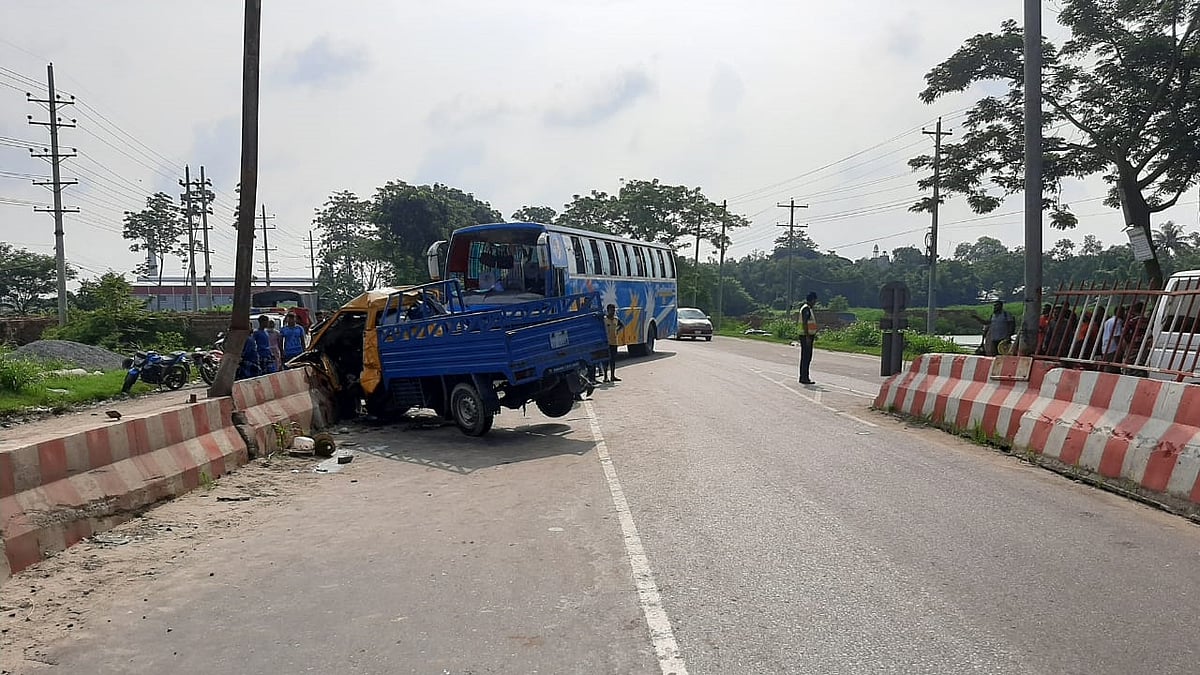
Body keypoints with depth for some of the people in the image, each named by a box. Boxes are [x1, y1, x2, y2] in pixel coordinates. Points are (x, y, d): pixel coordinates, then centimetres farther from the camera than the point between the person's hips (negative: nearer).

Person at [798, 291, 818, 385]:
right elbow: (804, 323, -21)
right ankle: (804, 378, -9)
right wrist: (807, 336, -24)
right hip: (806, 336, -11)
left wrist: (814, 334, 24)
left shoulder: (808, 308, 18)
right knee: (806, 357, -9)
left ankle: (803, 377, 17)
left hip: (808, 336, 11)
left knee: (806, 357, 12)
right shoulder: (806, 309, -15)